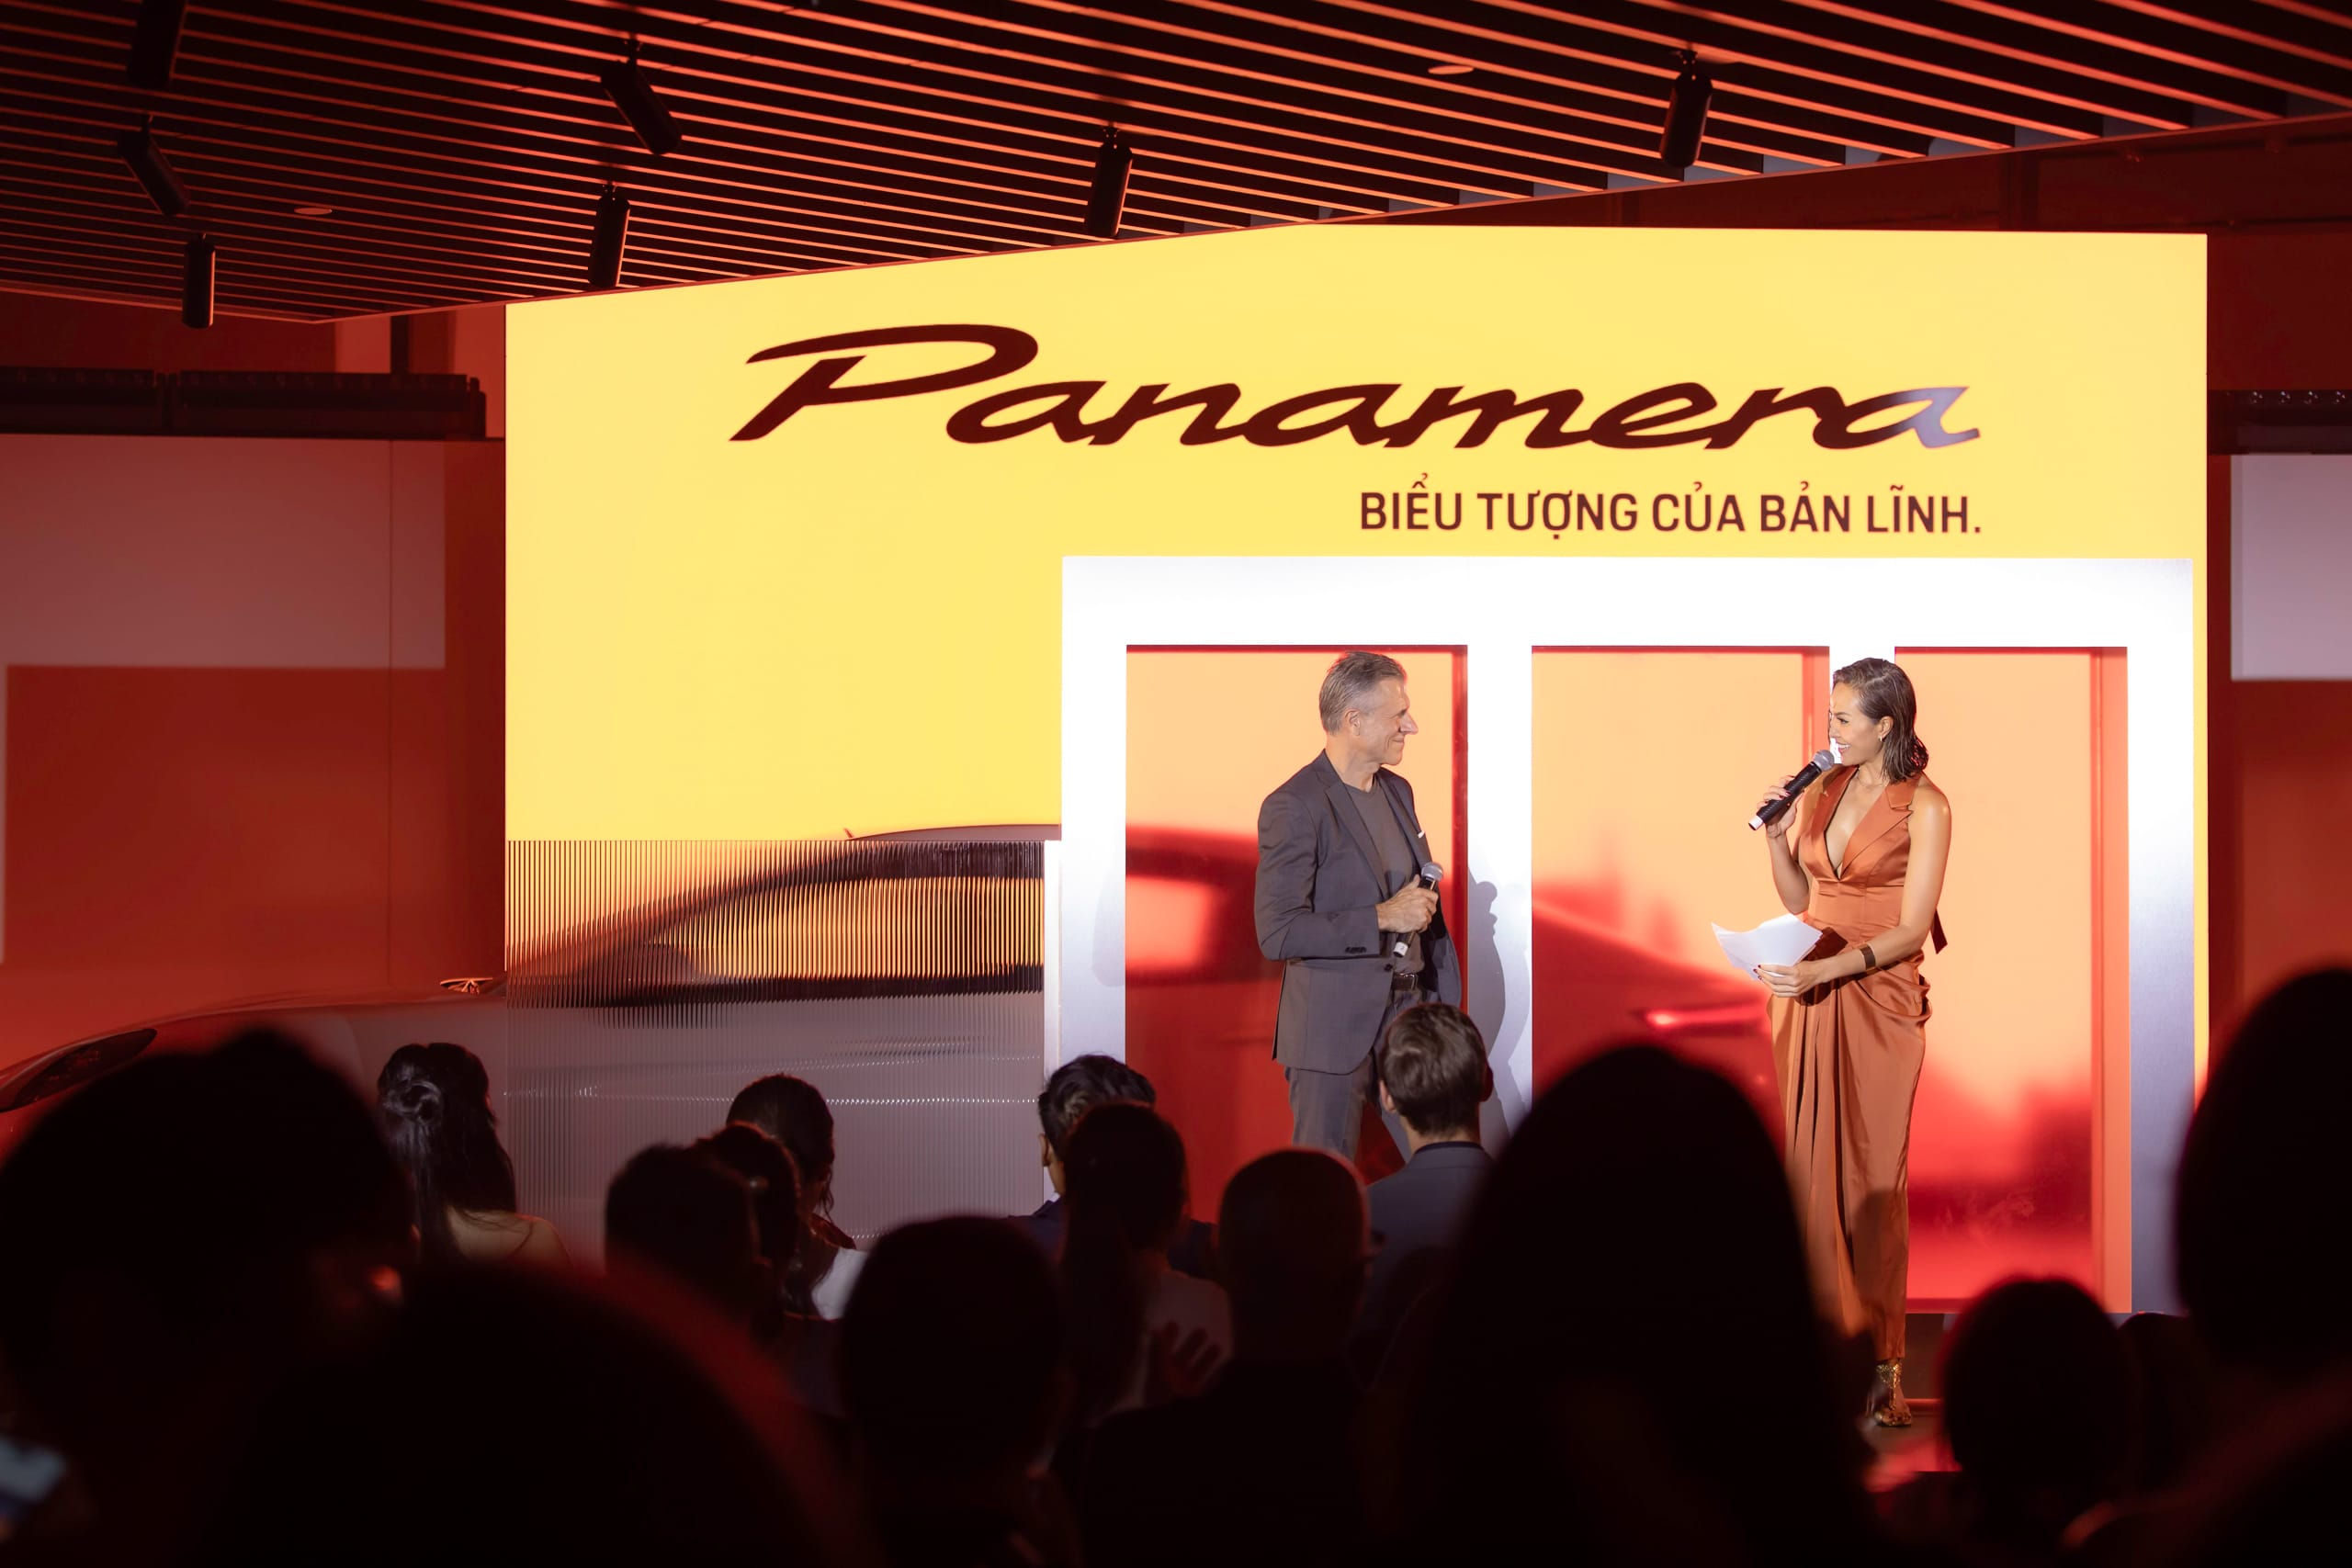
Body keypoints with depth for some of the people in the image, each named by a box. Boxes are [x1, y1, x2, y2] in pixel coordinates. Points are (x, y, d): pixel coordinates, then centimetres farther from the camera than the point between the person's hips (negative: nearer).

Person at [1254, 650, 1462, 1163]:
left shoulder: (1398, 792, 12)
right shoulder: (1294, 808, -14)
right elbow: (1277, 933, -21)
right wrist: (1382, 918, -19)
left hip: (1408, 1010, 7)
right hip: (1334, 1030, -7)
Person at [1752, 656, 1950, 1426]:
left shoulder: (1922, 807, -7)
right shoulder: (1824, 789, 10)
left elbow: (1910, 930, -11)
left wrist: (1823, 971, -21)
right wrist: (1775, 836, -1)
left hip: (1877, 1000, -5)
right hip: (1806, 995, 5)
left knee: (1871, 1179, -3)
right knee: (1809, 1171, 2)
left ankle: (1878, 1363, 0)